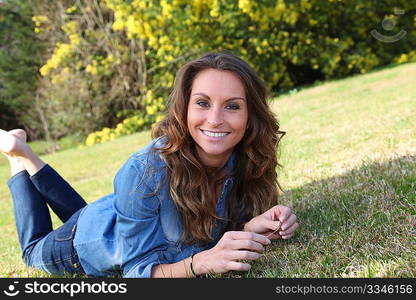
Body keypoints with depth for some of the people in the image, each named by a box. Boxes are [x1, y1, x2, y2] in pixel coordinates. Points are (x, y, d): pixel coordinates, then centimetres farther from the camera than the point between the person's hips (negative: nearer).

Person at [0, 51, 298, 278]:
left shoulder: (245, 159, -28)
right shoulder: (146, 170, -42)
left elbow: (220, 223, -14)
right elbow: (135, 269, -35)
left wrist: (250, 228, -35)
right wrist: (201, 262, -51)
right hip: (86, 244, -4)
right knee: (34, 250, 31)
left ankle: (30, 160, 45)